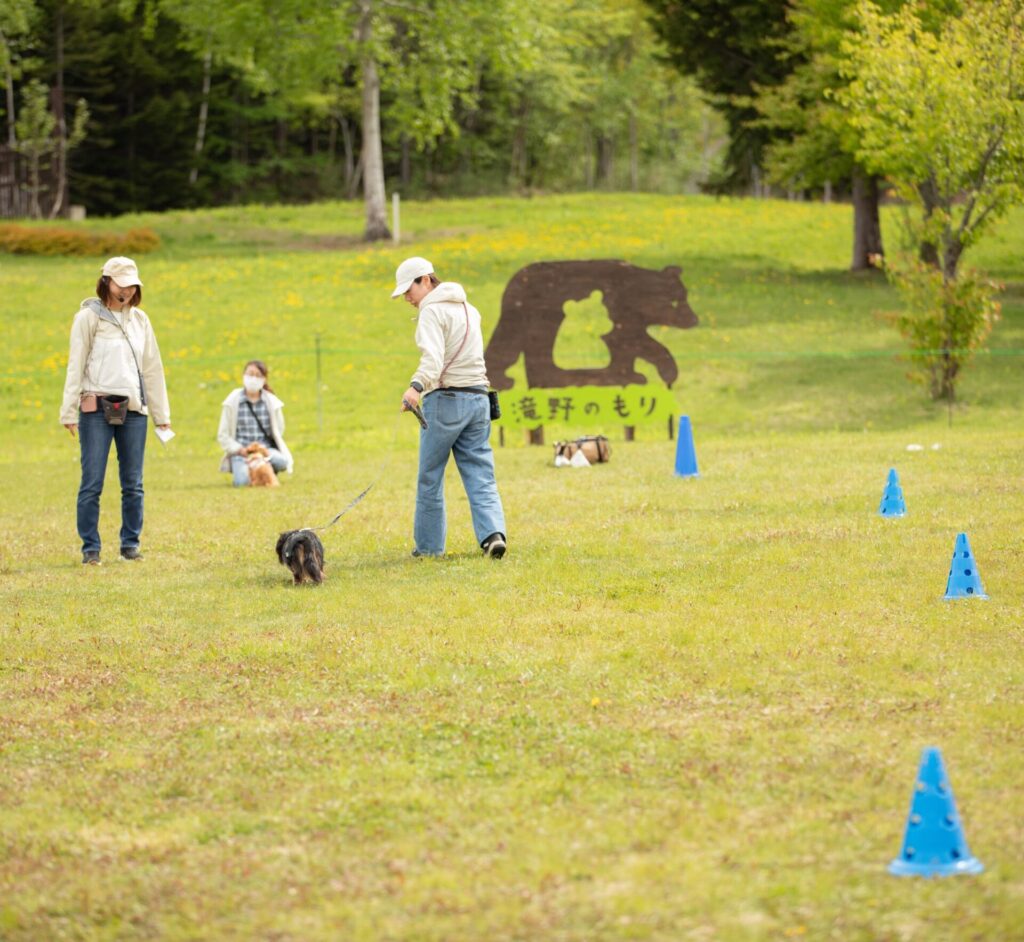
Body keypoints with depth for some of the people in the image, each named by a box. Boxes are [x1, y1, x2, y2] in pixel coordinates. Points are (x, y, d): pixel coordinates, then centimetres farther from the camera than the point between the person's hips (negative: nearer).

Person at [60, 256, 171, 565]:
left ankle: (131, 544, 14)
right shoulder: (88, 317, 0)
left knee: (133, 483, 5)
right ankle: (90, 548, 2)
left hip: (134, 409, 4)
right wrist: (69, 411, -8)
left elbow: (152, 368, 17)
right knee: (92, 482, -5)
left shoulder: (139, 319, 13)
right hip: (97, 409, -4)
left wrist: (162, 416, 15)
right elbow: (75, 366, -1)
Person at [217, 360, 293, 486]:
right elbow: (223, 435, 3)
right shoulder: (233, 402, 1)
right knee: (241, 481, -31)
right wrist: (240, 450, -11)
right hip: (240, 451, -2)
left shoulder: (272, 402, 4)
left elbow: (279, 431, 12)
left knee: (282, 462, -32)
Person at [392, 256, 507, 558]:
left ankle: (429, 544, 10)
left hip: (445, 400, -7)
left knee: (430, 477, 4)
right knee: (480, 475, 2)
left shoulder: (432, 312, -9)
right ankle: (493, 532, -17)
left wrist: (417, 386, -41)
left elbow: (433, 357, -26)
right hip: (478, 397, 7)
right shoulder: (468, 309, 18)